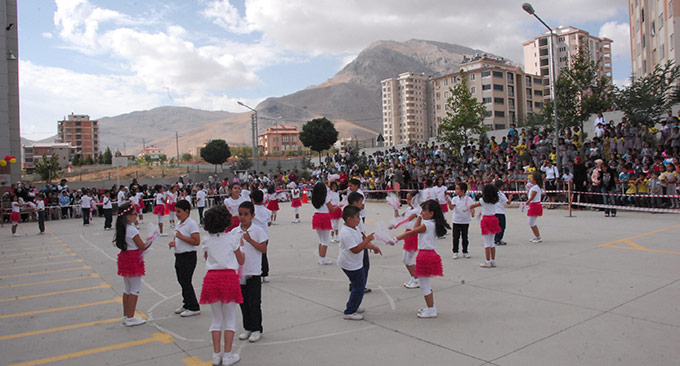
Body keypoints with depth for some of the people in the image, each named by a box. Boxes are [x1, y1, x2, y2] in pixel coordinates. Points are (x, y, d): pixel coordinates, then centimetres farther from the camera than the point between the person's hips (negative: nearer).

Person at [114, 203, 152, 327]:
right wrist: (150, 241, 0)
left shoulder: (122, 228, 8)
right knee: (135, 289, 1)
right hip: (133, 260, -9)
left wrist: (145, 243, -2)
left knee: (127, 289, 17)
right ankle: (130, 318, 6)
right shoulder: (132, 230, -18)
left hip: (124, 258, 9)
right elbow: (142, 247, -15)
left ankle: (126, 316, 25)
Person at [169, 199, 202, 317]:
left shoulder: (192, 224, -15)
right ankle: (186, 304, 28)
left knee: (186, 282, -5)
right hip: (179, 255, 9)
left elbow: (196, 241, -22)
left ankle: (194, 307, 5)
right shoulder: (179, 224, 13)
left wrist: (181, 237, -24)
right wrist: (174, 242, 5)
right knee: (181, 281, 15)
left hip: (188, 256, -9)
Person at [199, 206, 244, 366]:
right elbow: (241, 261, 7)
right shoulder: (232, 239, -4)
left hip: (211, 278, 3)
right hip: (229, 277, -3)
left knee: (217, 318, 15)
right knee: (230, 319, 9)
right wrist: (241, 249, 23)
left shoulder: (207, 241, 3)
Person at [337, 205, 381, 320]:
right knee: (359, 287, -4)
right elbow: (355, 249, -30)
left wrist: (373, 247, 7)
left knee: (360, 284, 22)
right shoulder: (346, 233, -27)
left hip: (355, 263, 11)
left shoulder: (354, 229, 6)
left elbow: (362, 241, 17)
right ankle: (349, 312, 7)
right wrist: (367, 240, -29)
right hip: (350, 264, -11)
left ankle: (352, 306, 37)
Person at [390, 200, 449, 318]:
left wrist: (395, 239, -18)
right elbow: (416, 229, 20)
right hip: (430, 254, 10)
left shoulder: (427, 225, -17)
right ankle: (431, 307, 28)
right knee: (425, 283, 20)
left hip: (426, 255, -10)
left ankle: (431, 310, 8)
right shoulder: (432, 224, 11)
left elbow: (411, 233, -18)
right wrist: (420, 217, 16)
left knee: (424, 284, 0)